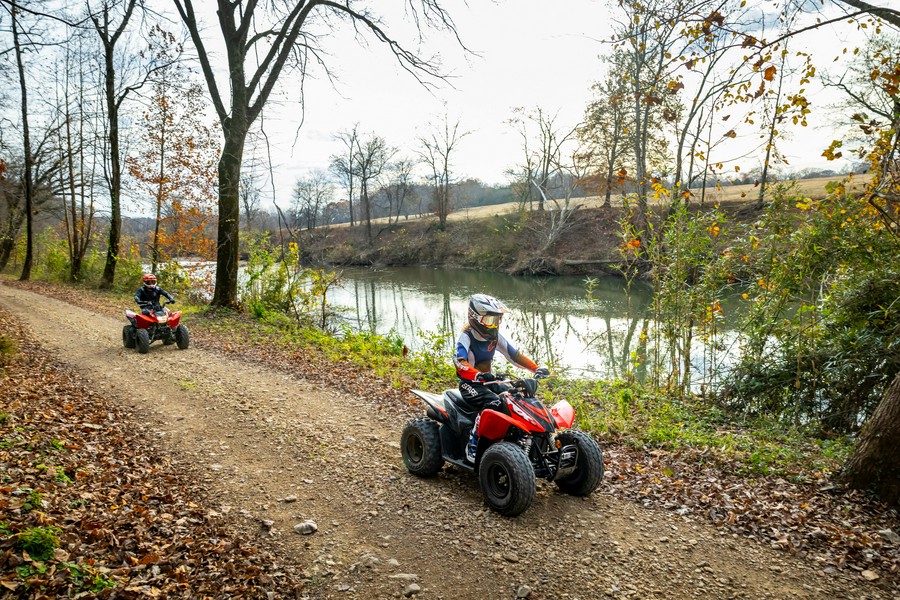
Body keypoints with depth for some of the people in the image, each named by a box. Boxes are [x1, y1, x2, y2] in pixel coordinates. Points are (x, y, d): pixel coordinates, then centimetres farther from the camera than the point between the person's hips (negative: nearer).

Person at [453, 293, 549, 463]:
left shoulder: (495, 337, 5)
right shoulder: (466, 337, -16)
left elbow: (514, 354, 6)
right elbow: (460, 363, -33)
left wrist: (536, 368, -9)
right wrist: (478, 375, -52)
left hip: (489, 380, 7)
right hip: (470, 383, -7)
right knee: (492, 404, -34)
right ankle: (472, 446, -23)